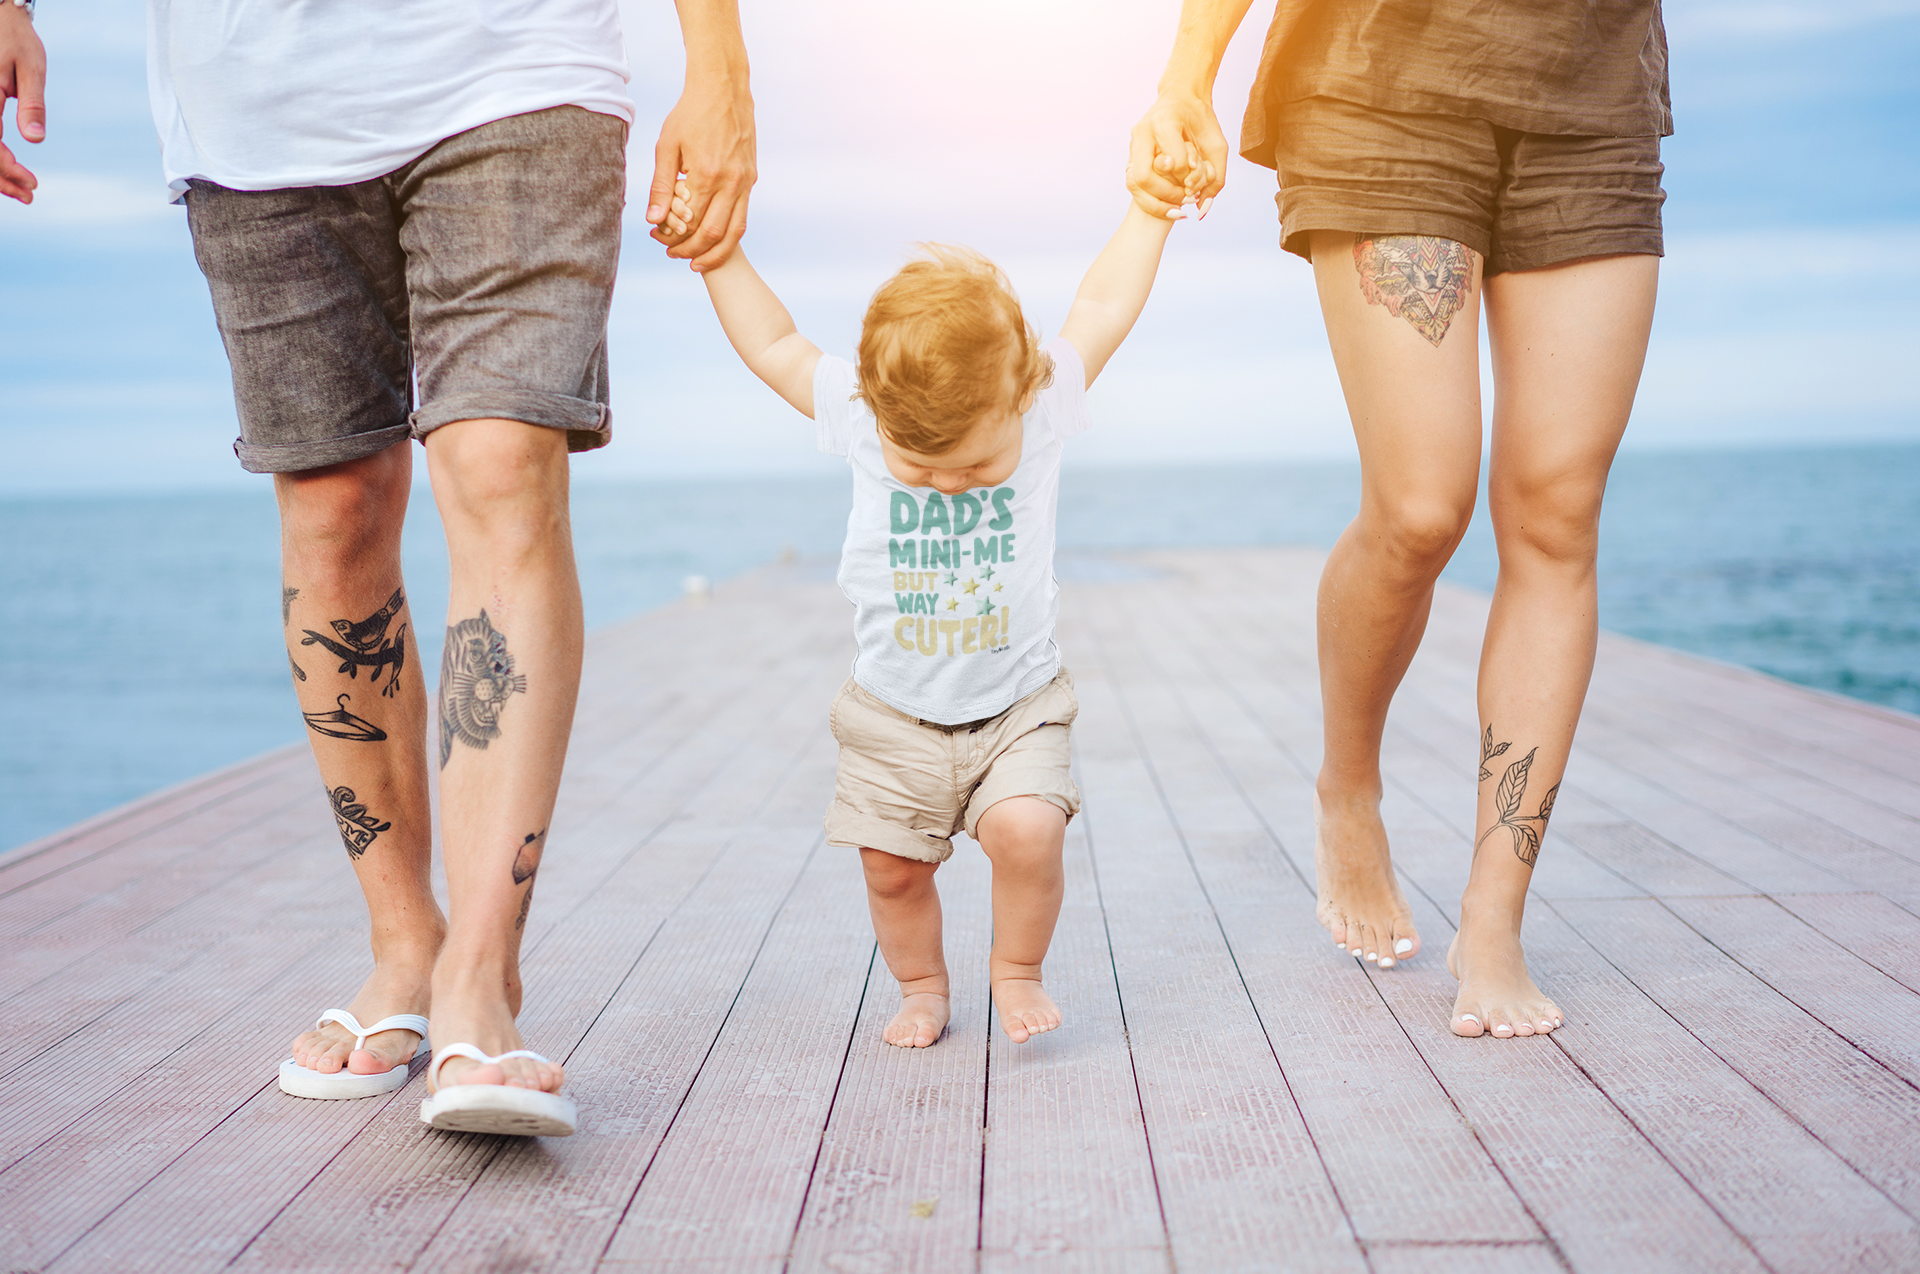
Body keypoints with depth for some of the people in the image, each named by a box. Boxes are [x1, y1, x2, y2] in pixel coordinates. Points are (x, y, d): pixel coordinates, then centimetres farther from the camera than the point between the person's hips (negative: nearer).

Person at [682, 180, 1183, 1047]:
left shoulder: (1043, 409, -13)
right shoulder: (858, 422, -11)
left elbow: (1102, 311, -4)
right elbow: (772, 346, 2)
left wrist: (1151, 208, 1)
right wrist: (717, 255, 3)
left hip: (1018, 705, -1)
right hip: (894, 715, 1)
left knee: (1027, 830, -20)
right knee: (892, 865, 0)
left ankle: (1017, 969, 7)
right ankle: (921, 987, 27)